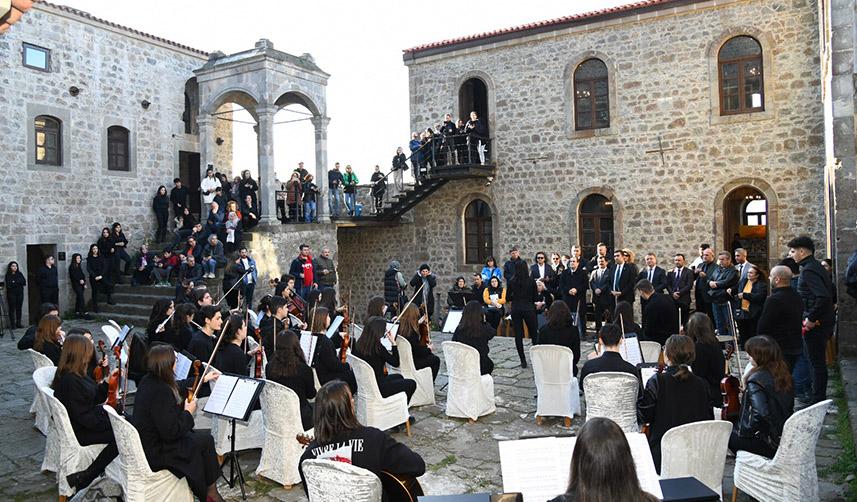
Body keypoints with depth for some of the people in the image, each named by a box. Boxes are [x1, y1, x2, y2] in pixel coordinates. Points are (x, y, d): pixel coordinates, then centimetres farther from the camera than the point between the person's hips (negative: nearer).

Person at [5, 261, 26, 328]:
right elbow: (9, 285, -10)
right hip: (11, 294, -3)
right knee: (12, 309, -5)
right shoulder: (8, 275, 2)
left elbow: (24, 282, 0)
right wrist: (19, 283, -8)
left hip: (20, 293, 3)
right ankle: (12, 324, -2)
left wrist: (15, 282, -9)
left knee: (19, 308, 2)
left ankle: (18, 323, 7)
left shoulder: (20, 274, 12)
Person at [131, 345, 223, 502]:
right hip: (155, 453, -9)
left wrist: (203, 379, 27)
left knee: (197, 435, 14)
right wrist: (188, 412, -13)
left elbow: (176, 387, 19)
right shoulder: (160, 392, -30)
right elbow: (171, 432, -28)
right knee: (206, 439, 3)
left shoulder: (148, 380, -2)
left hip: (145, 443, 9)